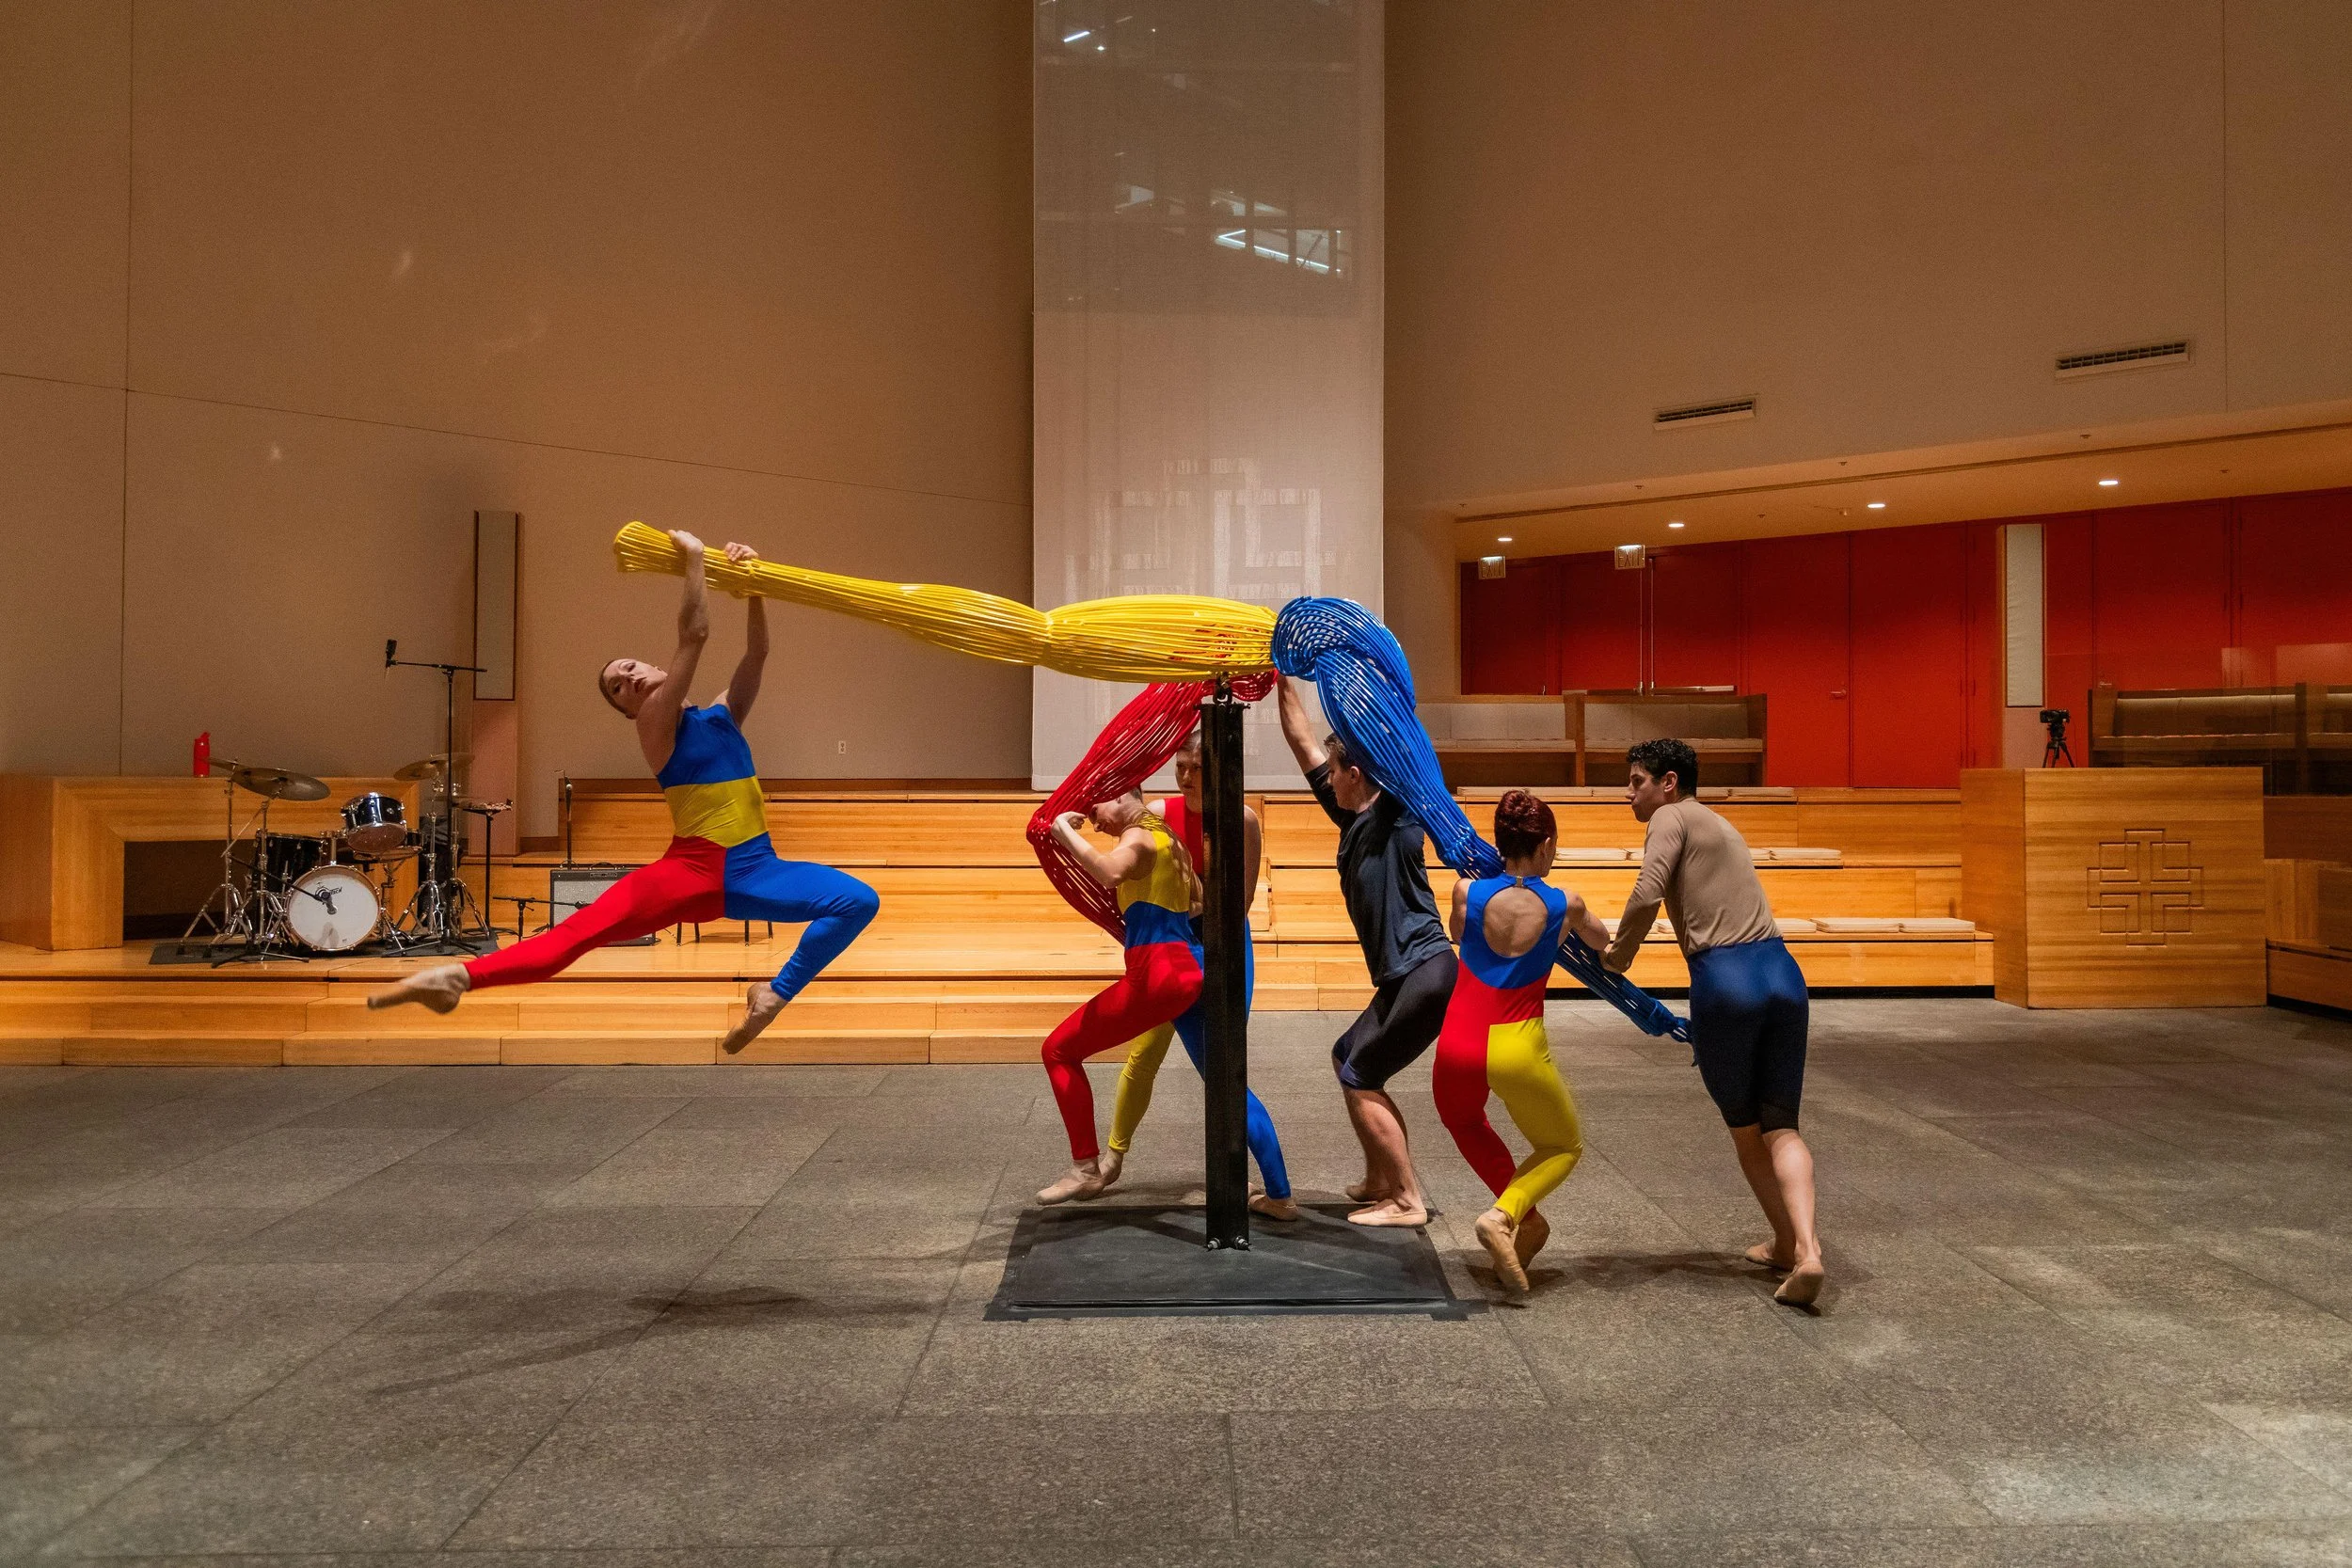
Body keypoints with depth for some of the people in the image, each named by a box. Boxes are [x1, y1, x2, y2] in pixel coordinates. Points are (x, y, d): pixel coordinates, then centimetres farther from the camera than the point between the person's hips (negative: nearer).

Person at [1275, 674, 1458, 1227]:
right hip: (1403, 977, 9)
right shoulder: (1353, 820, 11)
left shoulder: (1395, 815, -10)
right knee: (1347, 1058, 20)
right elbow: (1302, 741, 16)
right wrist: (1284, 682, 17)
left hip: (1424, 973, -9)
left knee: (1359, 1079, -3)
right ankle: (1379, 1180, 29)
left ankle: (1408, 1200, 6)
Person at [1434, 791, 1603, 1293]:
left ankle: (1525, 1216, 27)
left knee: (1464, 1120, 35)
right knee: (1564, 1146, 22)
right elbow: (1601, 944, 21)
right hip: (1517, 1049, -2)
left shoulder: (1467, 893, -3)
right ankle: (1503, 1215, -4)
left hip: (1459, 1044, 2)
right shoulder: (1566, 906, -2)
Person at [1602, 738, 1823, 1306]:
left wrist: (1620, 953, 2)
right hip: (1782, 971, 7)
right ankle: (1805, 1250, -11)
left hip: (1723, 980, -7)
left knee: (1744, 1127, 14)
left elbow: (1646, 896, -15)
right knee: (1780, 1127, 9)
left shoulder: (1672, 817, 2)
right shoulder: (1722, 828, 28)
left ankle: (1787, 1245, 25)